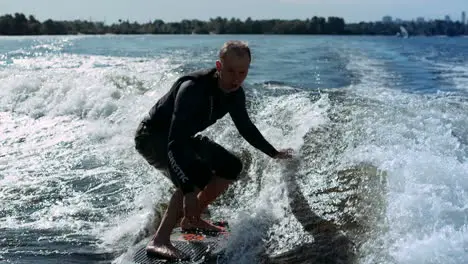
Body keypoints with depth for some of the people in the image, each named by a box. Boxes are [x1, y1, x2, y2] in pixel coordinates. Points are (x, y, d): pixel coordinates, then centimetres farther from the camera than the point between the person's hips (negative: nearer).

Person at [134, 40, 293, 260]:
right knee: (197, 176, -31)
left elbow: (246, 127, 11)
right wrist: (189, 192, -50)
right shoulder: (193, 89, -35)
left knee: (231, 167, 7)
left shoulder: (234, 93, -10)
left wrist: (274, 153, 21)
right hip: (153, 136, -9)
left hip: (185, 137, 9)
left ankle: (191, 220, 16)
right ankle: (159, 241, -26)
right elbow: (175, 143, -41)